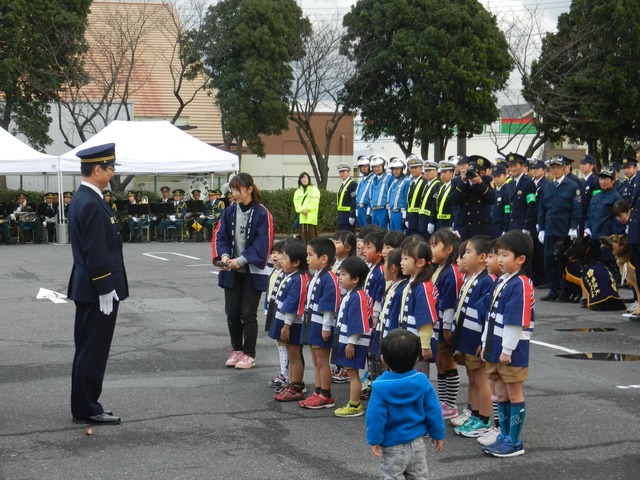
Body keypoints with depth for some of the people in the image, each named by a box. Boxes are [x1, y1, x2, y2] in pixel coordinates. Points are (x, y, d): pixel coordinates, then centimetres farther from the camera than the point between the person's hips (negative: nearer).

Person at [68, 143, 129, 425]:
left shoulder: (82, 199, 12)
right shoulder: (92, 204, -20)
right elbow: (96, 254, -23)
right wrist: (106, 293, -19)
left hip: (86, 290, 10)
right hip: (97, 292, -10)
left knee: (87, 350, 15)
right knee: (93, 351, -2)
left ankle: (84, 406, 22)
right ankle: (87, 409, 5)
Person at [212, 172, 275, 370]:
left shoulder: (262, 214, -10)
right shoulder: (229, 212, 5)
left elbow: (263, 244, -14)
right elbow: (219, 236, 6)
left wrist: (241, 260, -21)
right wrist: (224, 255, -13)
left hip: (253, 272, -5)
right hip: (232, 272, 5)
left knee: (248, 314, 1)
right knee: (232, 313, 9)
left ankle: (249, 354, 12)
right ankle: (236, 350, 25)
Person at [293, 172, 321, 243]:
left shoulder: (314, 190, 4)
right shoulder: (298, 191, 19)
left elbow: (315, 202, -6)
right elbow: (296, 202, 6)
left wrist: (307, 209, -15)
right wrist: (302, 209, -11)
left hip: (311, 217, -4)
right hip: (301, 217, 4)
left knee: (312, 235, -9)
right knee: (303, 236, 1)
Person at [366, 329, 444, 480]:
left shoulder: (381, 387, -19)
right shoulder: (422, 382, -10)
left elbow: (376, 417, -17)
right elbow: (433, 412, -3)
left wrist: (374, 440, -6)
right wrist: (438, 435, 9)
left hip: (392, 447, -4)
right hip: (417, 444, 4)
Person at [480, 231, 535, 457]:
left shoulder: (520, 285, -17)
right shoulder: (502, 281, 10)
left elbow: (516, 322, -20)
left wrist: (507, 350, -19)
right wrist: (486, 343, 16)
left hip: (512, 352, -8)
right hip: (496, 349, 8)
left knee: (514, 395, 2)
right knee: (501, 394, 14)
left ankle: (514, 442, 10)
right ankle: (504, 436, 24)